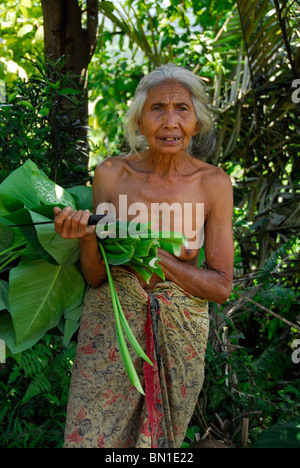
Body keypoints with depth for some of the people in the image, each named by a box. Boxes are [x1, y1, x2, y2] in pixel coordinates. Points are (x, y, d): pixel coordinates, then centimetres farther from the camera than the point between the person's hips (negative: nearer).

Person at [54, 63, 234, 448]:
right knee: (90, 436, 6)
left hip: (180, 329, 0)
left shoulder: (213, 183, -11)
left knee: (161, 438, 16)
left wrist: (153, 254, -20)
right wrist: (87, 237, -24)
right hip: (110, 324, 0)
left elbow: (221, 287, -9)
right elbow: (95, 277, -4)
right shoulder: (111, 174, -10)